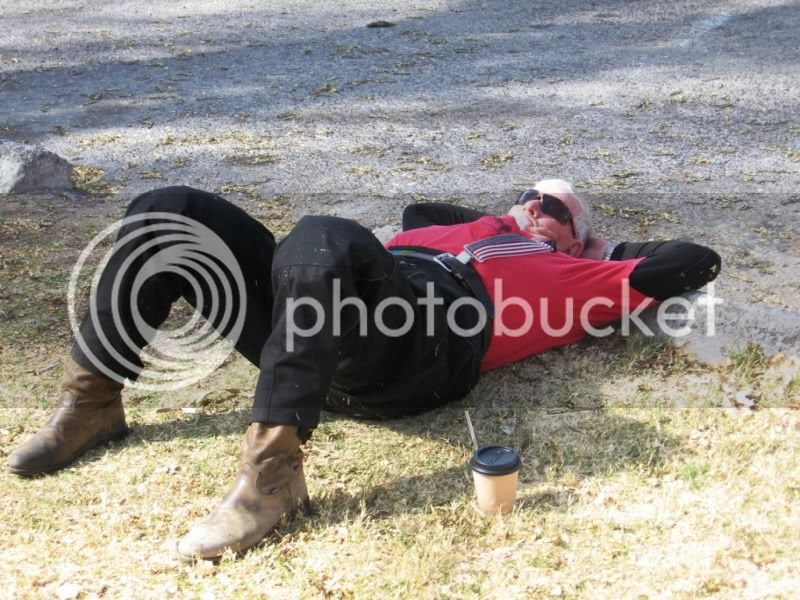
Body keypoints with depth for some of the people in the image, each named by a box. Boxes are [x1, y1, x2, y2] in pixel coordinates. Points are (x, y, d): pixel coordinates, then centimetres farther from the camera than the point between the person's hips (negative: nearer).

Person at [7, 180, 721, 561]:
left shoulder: (567, 273, 25)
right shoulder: (470, 231, 40)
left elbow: (695, 263, 27)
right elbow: (416, 211, 60)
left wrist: (602, 247, 39)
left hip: (414, 352, -6)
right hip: (317, 326, 7)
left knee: (325, 238, -39)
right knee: (168, 213, -2)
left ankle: (274, 471, -37)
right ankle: (94, 403, 3)